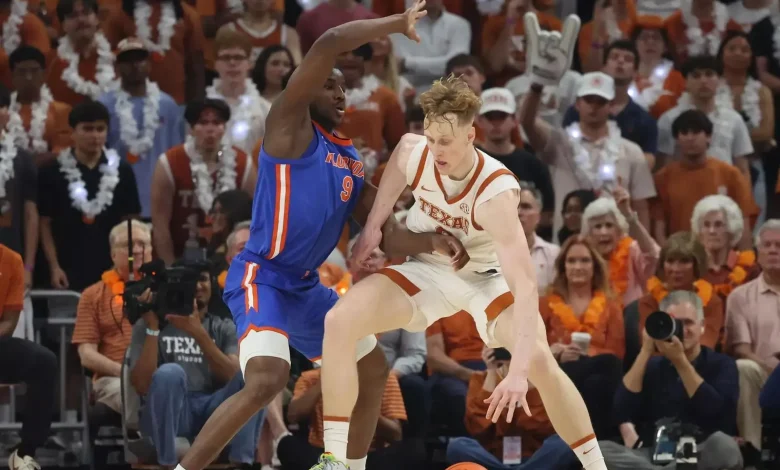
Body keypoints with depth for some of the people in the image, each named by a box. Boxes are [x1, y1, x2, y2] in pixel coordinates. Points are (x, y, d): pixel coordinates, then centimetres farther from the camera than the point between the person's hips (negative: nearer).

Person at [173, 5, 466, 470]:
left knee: (374, 370, 19)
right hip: (261, 278, -10)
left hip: (306, 286, 10)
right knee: (267, 380, -30)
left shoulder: (353, 163, 14)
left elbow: (385, 232, 12)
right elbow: (329, 44, -22)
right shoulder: (291, 126, -9)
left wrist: (431, 241, -9)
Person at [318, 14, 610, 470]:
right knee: (340, 320, -20)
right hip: (428, 269, 4)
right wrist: (374, 226, 0)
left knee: (541, 361, -28)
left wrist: (519, 370, -55)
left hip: (487, 275, -4)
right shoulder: (415, 154, -24)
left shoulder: (496, 192, -36)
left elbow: (525, 285, -44)